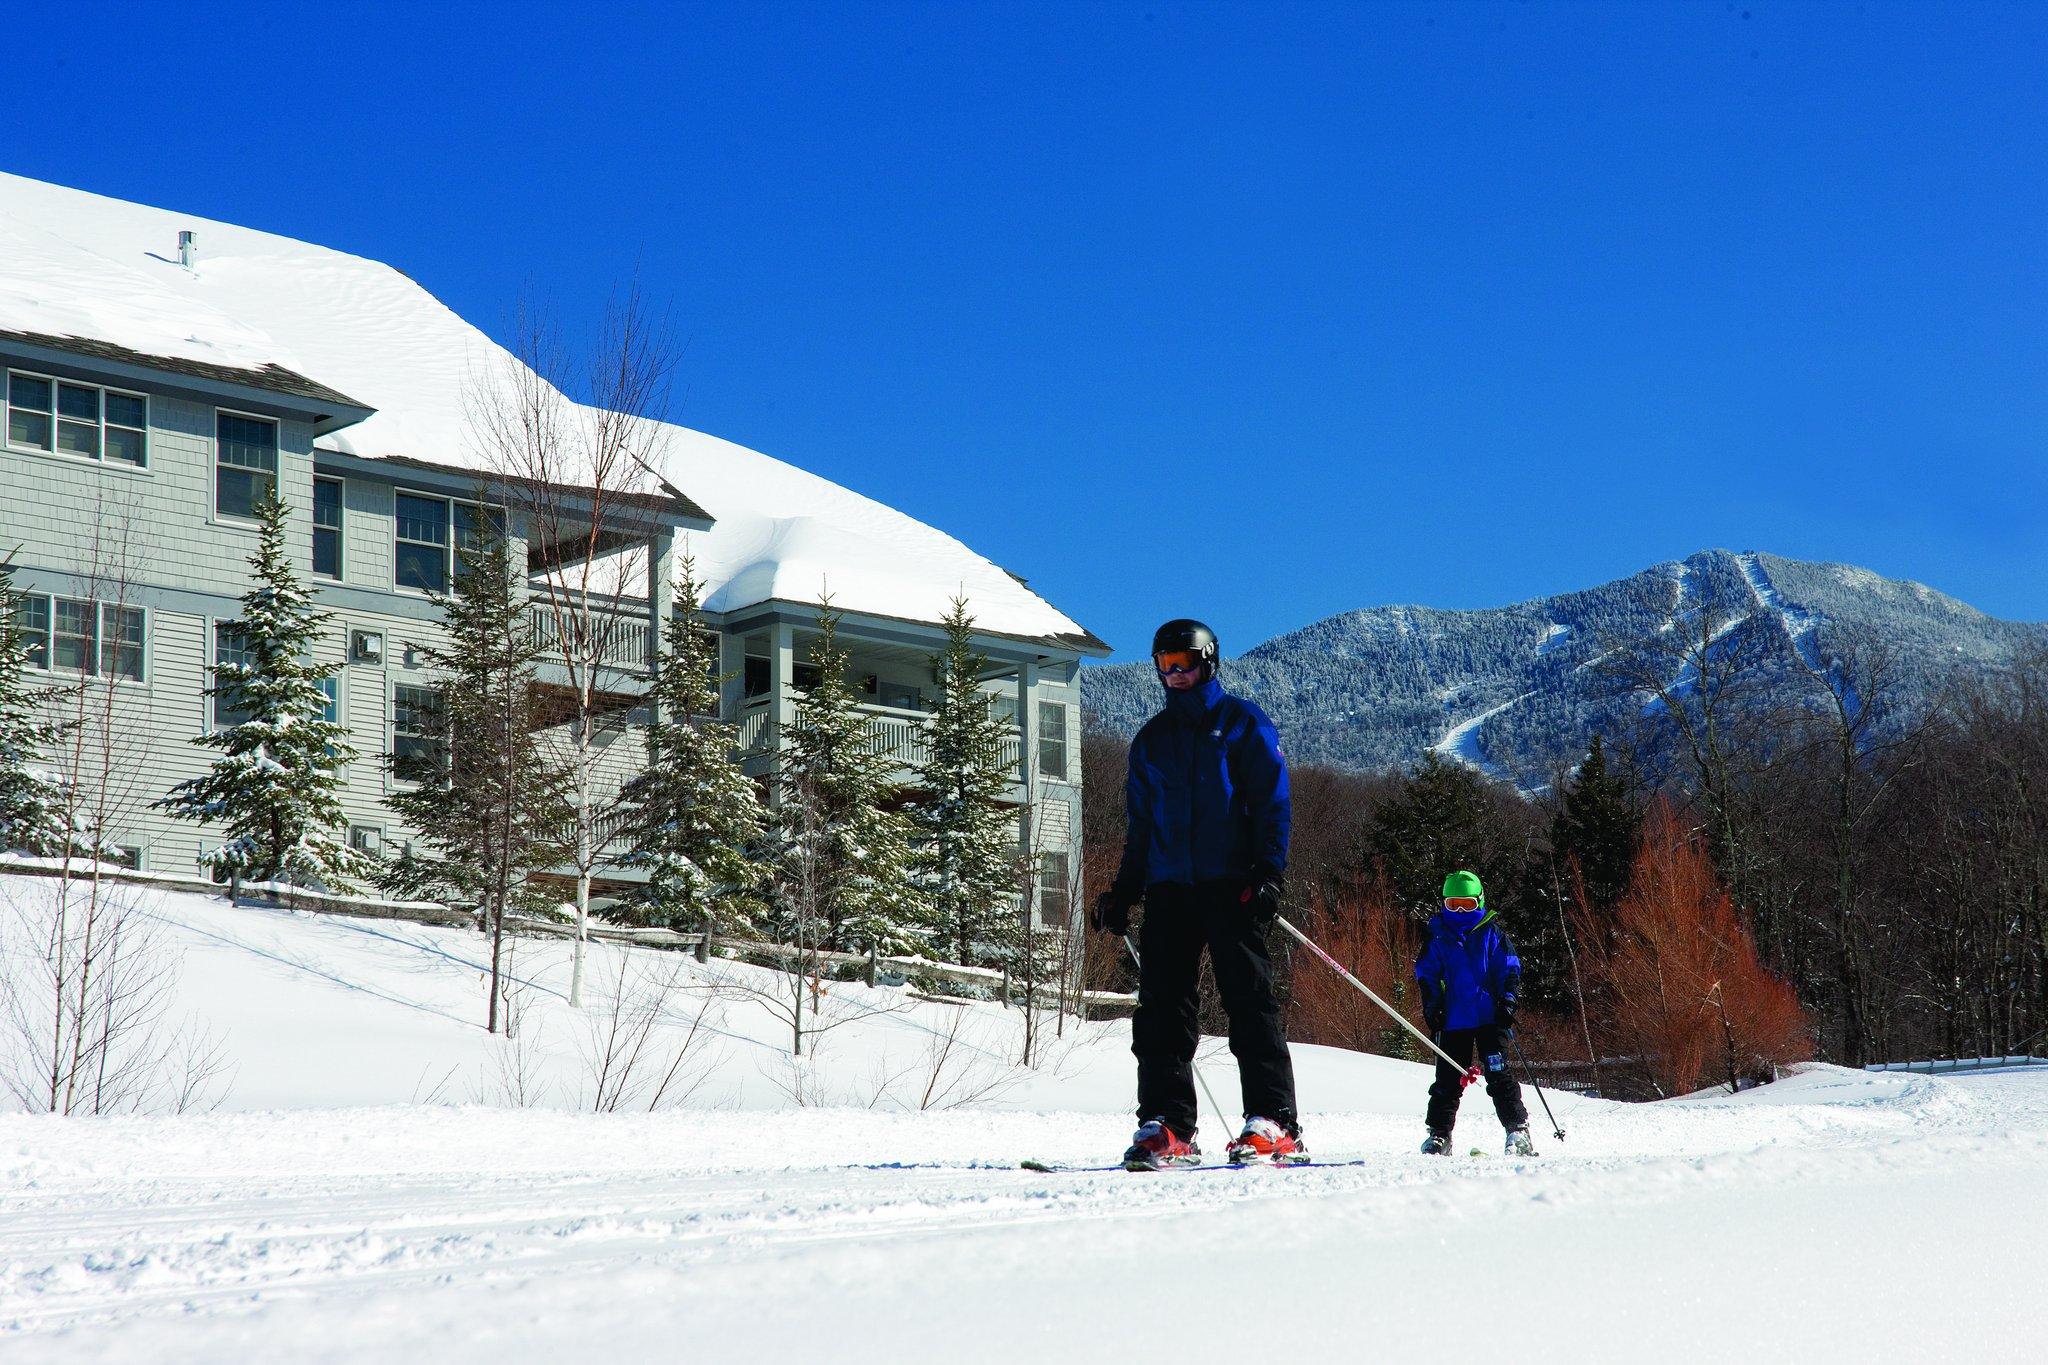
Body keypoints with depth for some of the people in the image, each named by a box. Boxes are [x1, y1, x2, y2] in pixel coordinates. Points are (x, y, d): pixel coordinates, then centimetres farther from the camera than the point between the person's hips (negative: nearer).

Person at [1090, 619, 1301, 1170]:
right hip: (1168, 889, 5)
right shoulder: (1151, 738, 20)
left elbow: (1273, 802, 1)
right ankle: (1167, 1128, -2)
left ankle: (1274, 1126, -8)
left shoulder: (1242, 722, 6)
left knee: (1250, 1001, -8)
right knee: (1161, 1007, -3)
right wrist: (1123, 891, 14)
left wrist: (1269, 873, -11)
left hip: (1231, 888, -5)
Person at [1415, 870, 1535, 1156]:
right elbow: (1426, 973, 13)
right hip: (1454, 1020, 2)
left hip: (1489, 1017, -2)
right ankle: (1438, 1134, 10)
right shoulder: (1438, 938, 8)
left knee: (1498, 1074, -7)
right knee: (1447, 1079, 3)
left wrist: (1508, 1001, -6)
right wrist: (1430, 1005, 1)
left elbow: (1510, 969, 5)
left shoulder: (1490, 934, 4)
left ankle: (1518, 1130, -4)